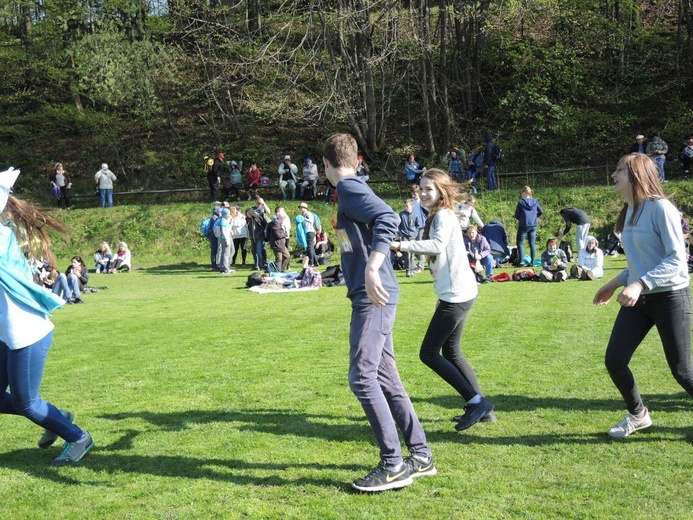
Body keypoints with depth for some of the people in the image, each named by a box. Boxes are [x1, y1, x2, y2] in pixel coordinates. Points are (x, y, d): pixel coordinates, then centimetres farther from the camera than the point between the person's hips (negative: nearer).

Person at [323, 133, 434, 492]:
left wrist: (371, 270, -32)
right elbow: (380, 225, 25)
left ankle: (393, 465, -3)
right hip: (374, 298, 10)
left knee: (362, 377, -9)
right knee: (386, 378, 12)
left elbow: (387, 218, -25)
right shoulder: (351, 189, 19)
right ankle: (421, 456, 19)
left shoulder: (350, 188, -10)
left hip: (373, 298, -10)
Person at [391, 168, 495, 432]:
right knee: (450, 353, 15)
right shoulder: (437, 217, 17)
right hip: (456, 294, 10)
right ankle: (480, 405, 20)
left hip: (455, 295, -10)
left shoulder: (443, 216, -13)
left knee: (429, 353, -7)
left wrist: (401, 245, -42)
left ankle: (476, 401, -4)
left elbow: (438, 245, -34)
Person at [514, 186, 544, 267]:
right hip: (533, 226, 4)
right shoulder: (535, 202, 1)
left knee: (520, 243, 5)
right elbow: (541, 211, 6)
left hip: (523, 226, -4)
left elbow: (516, 215, -6)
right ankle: (532, 262, 10)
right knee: (532, 243, 10)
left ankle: (521, 261, -5)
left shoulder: (521, 202, -11)